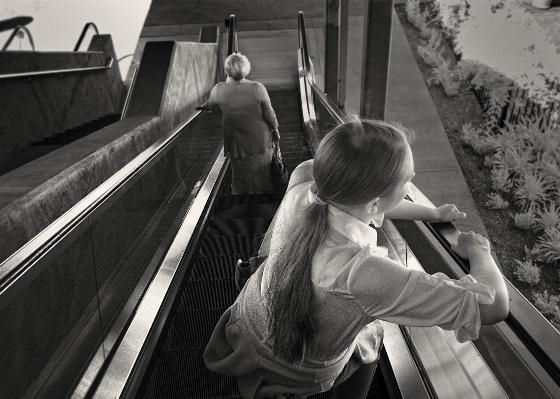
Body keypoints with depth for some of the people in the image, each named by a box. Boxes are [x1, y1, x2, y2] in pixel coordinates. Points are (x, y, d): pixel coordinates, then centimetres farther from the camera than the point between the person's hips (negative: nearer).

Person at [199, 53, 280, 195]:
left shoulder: (218, 90, -14)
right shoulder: (258, 88, -20)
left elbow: (210, 105, 8)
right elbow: (269, 114, -10)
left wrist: (202, 107, 32)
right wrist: (275, 129, 9)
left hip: (237, 144, 1)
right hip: (260, 141, -1)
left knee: (241, 179, 19)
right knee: (263, 176, 19)